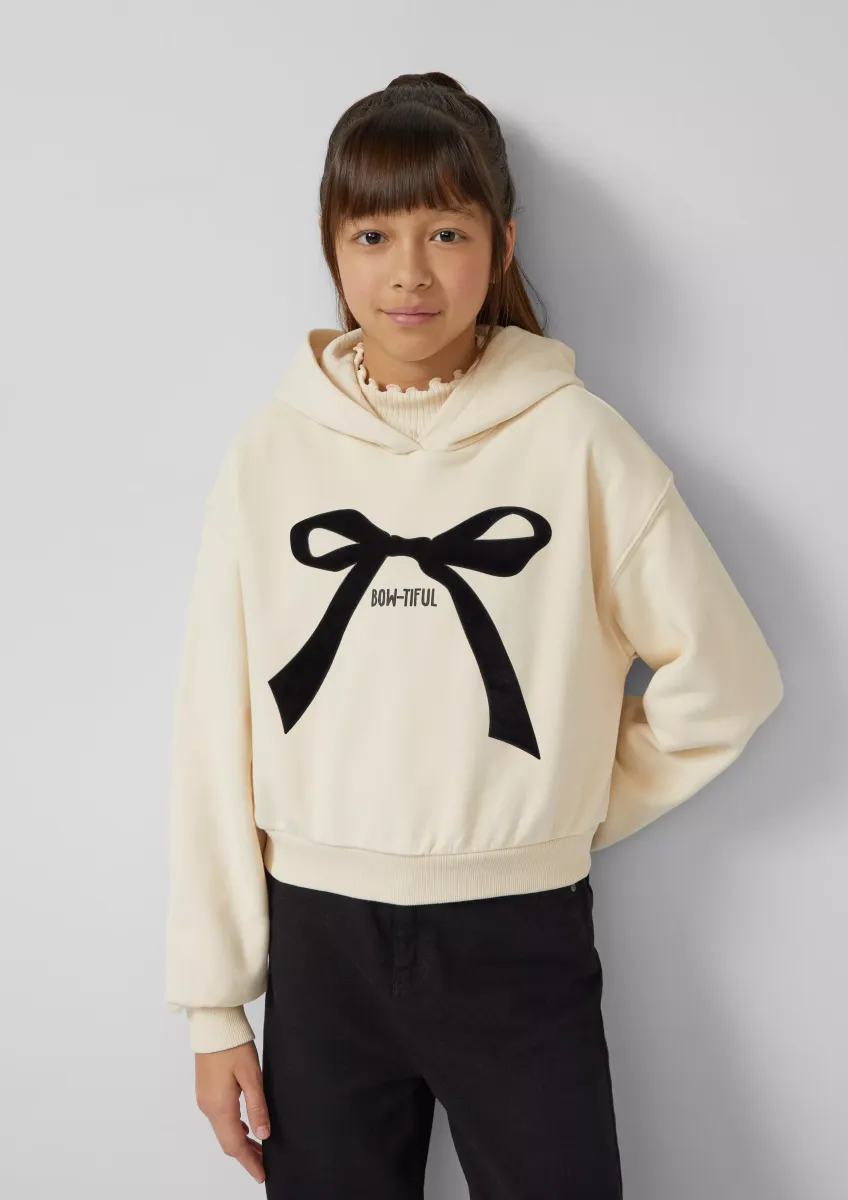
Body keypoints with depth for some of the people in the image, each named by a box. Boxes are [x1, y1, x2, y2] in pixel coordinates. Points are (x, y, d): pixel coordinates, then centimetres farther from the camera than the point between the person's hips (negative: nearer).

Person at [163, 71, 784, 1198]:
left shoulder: (577, 439, -5)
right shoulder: (271, 450, -1)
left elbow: (728, 677, 0)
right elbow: (215, 735, 0)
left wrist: (579, 809, 4)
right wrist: (214, 1004, 1)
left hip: (521, 940, -1)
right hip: (320, 941, 2)